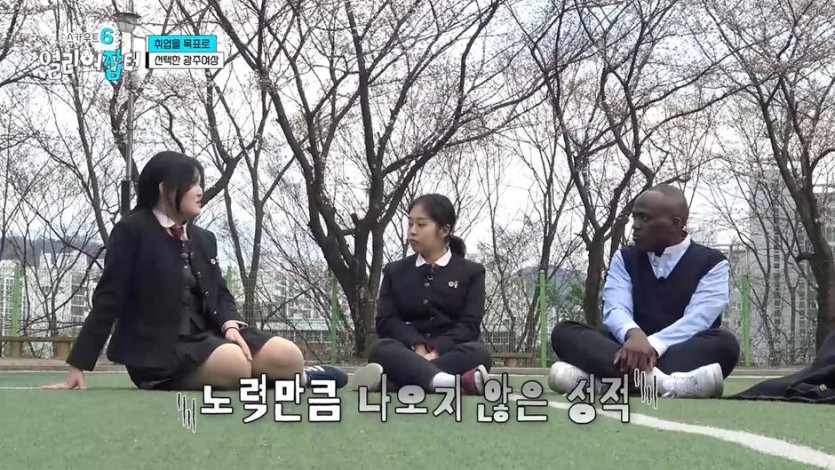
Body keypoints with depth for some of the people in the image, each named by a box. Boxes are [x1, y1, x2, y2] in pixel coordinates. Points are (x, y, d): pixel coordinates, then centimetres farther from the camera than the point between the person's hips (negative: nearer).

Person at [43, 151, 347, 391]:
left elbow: (220, 294, 13)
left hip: (204, 337, 6)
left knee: (288, 356, -18)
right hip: (157, 351, -6)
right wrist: (78, 369, -14)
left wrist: (230, 324, -13)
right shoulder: (132, 231, -7)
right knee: (236, 364, -33)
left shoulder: (204, 239, 15)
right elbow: (108, 299, -10)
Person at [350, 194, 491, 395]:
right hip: (407, 353, 0)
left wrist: (435, 351, -20)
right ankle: (451, 382, -64)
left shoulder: (471, 272, 13)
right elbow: (385, 321, 4)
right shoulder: (395, 271, 18)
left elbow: (470, 324, -1)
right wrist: (418, 347, -16)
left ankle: (387, 380, -50)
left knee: (478, 353, -35)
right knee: (382, 350, -34)